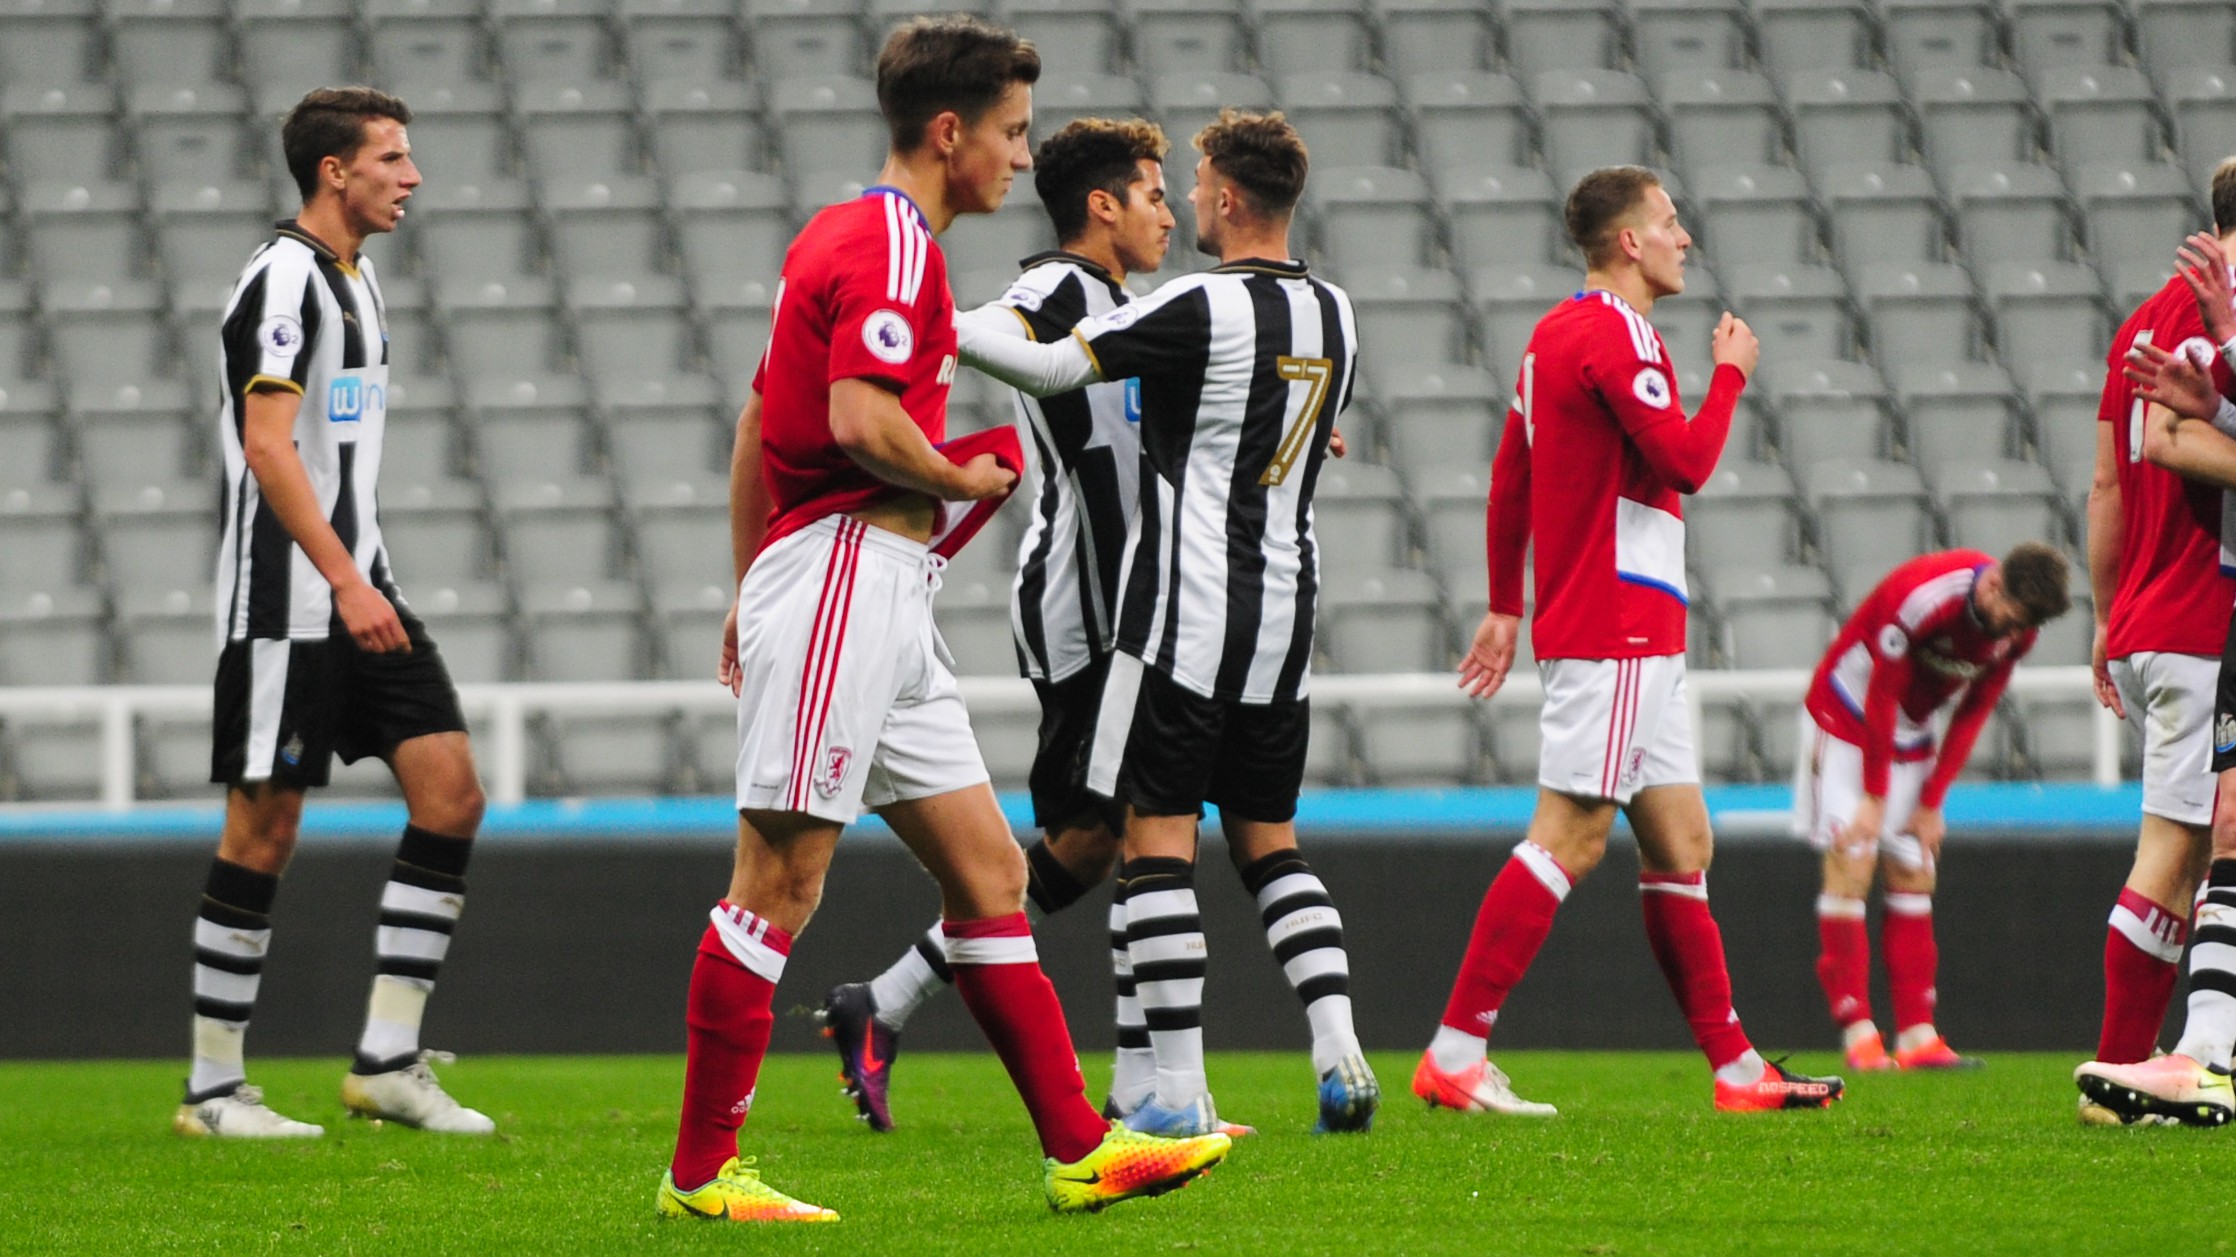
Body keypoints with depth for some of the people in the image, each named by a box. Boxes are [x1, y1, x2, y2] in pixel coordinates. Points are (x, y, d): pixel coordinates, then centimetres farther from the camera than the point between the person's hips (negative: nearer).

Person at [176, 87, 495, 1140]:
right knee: (264, 828, -4)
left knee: (451, 792, -1)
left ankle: (386, 1063, 1)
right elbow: (267, 446, -22)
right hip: (285, 604, -9)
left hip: (359, 592, 9)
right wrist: (346, 583, -27)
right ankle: (213, 1089, 4)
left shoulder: (353, 277, 17)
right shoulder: (283, 278, -13)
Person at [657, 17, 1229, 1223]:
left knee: (987, 870, 8)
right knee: (779, 880, -7)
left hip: (886, 599, 11)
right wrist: (961, 479, -7)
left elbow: (757, 424, 23)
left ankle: (1076, 1147, 8)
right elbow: (861, 417, -25)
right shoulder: (892, 248, -12)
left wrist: (749, 589, 25)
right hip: (847, 568, -11)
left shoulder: (838, 237, 20)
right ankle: (701, 1172, -3)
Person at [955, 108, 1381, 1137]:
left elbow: (1054, 367, -15)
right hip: (1285, 609, 7)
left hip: (1188, 609, -7)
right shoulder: (1334, 316, 10)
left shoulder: (1203, 308, -13)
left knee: (1156, 838, -3)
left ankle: (1179, 1091, -8)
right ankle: (1340, 1060, 1)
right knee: (1268, 841, 14)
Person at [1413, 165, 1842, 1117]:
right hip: (1614, 633, -11)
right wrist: (1731, 372, -4)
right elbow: (1686, 461, -19)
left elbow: (1509, 476, 21)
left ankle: (1735, 1065, 14)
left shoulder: (1558, 332, 17)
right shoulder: (1615, 335, -13)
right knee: (1570, 834, -12)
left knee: (1681, 843, 11)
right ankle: (1455, 1053, -14)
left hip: (1633, 642, 11)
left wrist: (1505, 606, 25)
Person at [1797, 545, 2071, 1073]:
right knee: (1851, 862, -14)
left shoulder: (2017, 629, -11)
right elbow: (1881, 696, -23)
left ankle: (1917, 1036, -1)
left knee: (1913, 875, 1)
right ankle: (1858, 1034, -16)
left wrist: (1931, 804, -2)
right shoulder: (1922, 598, -32)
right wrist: (1875, 798, -17)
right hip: (1847, 714, -6)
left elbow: (1973, 713, -1)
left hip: (1911, 730, 6)